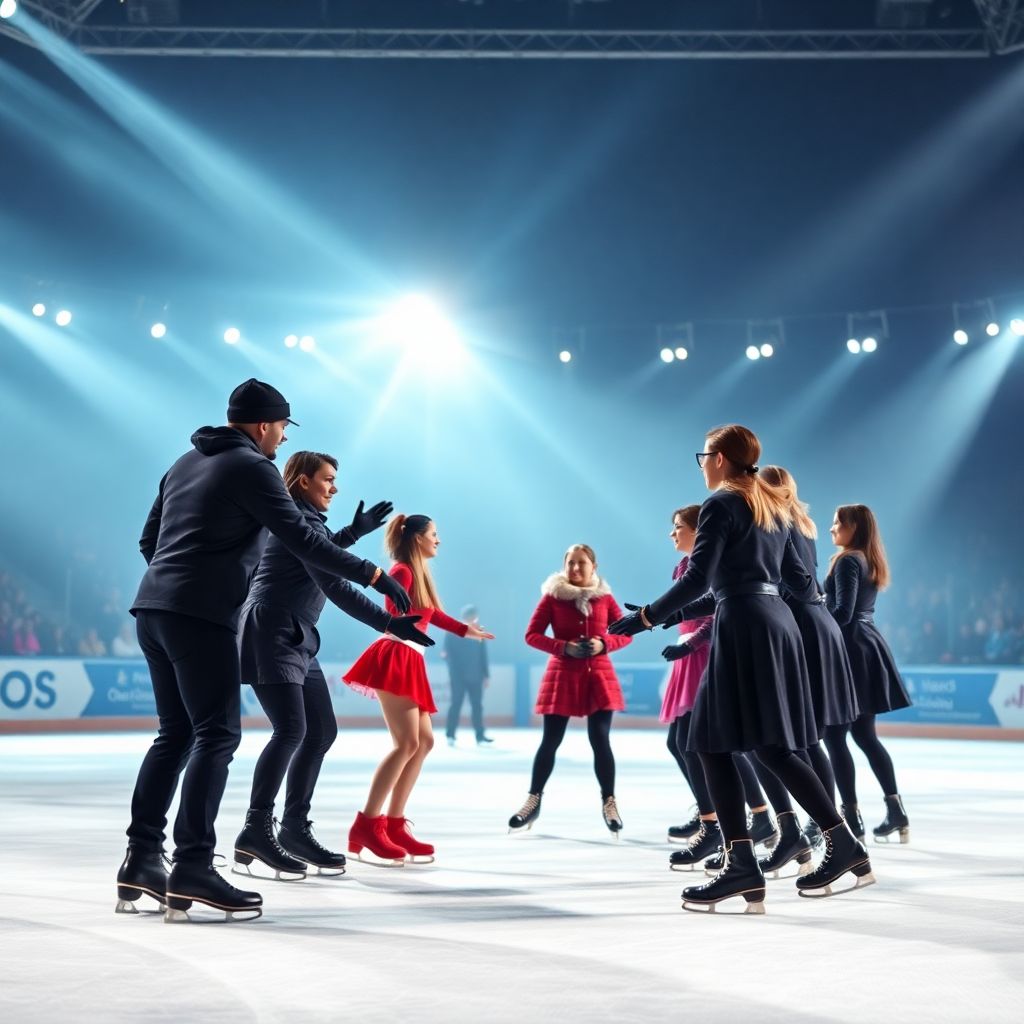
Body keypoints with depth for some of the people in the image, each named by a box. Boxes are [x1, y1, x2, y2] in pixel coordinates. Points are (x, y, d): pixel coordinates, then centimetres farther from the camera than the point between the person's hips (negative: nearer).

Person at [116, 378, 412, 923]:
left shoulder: (186, 463, 21)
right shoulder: (252, 467, -6)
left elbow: (149, 540, 25)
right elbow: (301, 539, -14)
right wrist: (373, 574, -10)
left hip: (154, 609, 9)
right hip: (201, 616, -9)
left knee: (176, 733, 13)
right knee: (217, 735, -8)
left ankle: (140, 862, 11)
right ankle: (192, 869, -13)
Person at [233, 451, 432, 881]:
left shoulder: (301, 520, 18)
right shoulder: (300, 521, -13)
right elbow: (333, 585, -21)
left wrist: (355, 530, 36)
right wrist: (388, 623, -24)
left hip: (297, 640, 11)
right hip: (271, 636, -11)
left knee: (322, 732, 9)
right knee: (291, 731, -22)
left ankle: (295, 828, 13)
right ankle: (255, 833, -22)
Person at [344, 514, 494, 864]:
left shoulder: (418, 573, 19)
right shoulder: (402, 571, -8)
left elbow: (431, 614, 31)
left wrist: (466, 630, 44)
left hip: (408, 662, 10)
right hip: (395, 658, -10)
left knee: (423, 741, 6)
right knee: (407, 743, -17)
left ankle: (393, 824, 6)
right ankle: (367, 825, -17)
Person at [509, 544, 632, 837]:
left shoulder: (604, 598, 5)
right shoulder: (552, 596, -1)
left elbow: (626, 633, 7)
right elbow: (532, 635, -3)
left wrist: (604, 644, -13)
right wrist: (564, 647, -16)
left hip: (599, 676, 1)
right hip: (562, 675, -1)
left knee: (600, 740, -1)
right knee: (550, 741, 3)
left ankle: (609, 804, 8)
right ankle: (533, 801, 14)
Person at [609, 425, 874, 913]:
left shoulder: (721, 504, -5)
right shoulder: (772, 506, 19)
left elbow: (697, 580, -14)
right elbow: (798, 577, 23)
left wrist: (646, 616, -7)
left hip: (743, 627, -9)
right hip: (777, 622, 9)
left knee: (714, 745, -6)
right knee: (775, 748, 10)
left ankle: (742, 866, -12)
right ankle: (842, 844, 5)